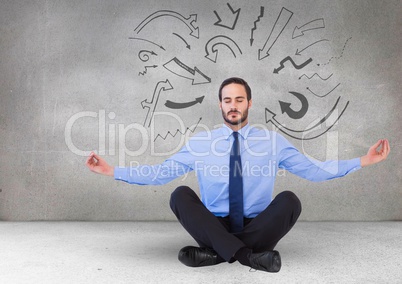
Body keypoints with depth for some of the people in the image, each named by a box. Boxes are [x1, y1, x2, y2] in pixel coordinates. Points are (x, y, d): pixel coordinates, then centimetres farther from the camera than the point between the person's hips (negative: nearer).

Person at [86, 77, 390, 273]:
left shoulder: (273, 140, 4)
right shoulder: (199, 142, 2)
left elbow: (313, 169, 2)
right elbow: (160, 172, 0)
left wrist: (362, 161, -5)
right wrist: (112, 171, -7)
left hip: (258, 227, 0)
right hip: (215, 227, 0)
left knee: (290, 200, -28)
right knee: (181, 195, -26)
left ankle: (215, 253, -24)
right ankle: (247, 255, -29)